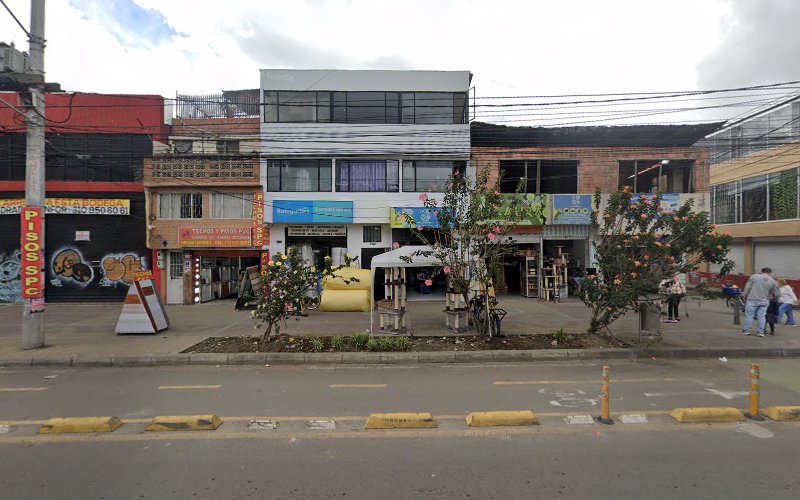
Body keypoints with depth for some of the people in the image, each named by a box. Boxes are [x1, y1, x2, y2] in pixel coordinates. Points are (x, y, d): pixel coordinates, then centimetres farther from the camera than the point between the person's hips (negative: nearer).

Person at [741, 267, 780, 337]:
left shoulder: (754, 276, -1)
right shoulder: (773, 281, 6)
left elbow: (747, 288, -2)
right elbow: (777, 294, 11)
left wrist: (744, 296, 6)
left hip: (752, 300, -3)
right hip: (764, 302, 3)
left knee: (749, 315, 2)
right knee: (762, 317, 8)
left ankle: (746, 330, 5)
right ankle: (761, 332, 10)